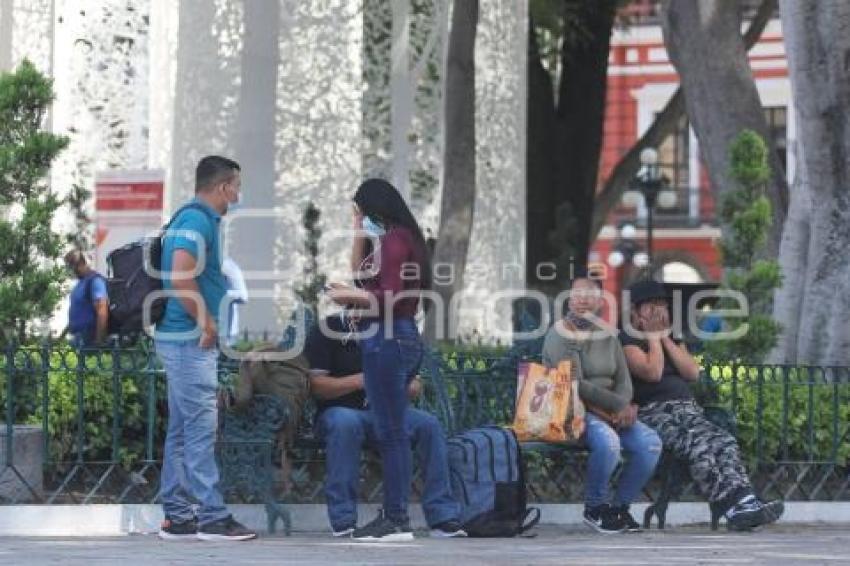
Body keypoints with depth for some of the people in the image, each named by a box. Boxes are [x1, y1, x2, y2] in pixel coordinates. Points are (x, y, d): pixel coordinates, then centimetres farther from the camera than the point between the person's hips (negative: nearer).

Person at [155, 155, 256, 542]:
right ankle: (213, 517, -8)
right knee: (201, 429, -9)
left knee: (182, 430, 10)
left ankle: (178, 517, 12)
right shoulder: (198, 220, -14)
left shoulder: (191, 218, 17)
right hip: (192, 339, -10)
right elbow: (181, 277, -26)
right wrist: (207, 322, -17)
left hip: (183, 338, 10)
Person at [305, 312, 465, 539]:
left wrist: (410, 387, -10)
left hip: (383, 413, 4)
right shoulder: (328, 331, -2)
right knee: (345, 422, -40)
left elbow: (414, 385, 15)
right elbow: (315, 385, -11)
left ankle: (443, 518, -19)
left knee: (429, 424, -21)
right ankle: (342, 522, -36)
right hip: (338, 412, -4)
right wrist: (361, 380, -18)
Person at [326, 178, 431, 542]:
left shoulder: (394, 240, -11)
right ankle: (392, 515, 12)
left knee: (390, 432, -9)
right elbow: (360, 272, 29)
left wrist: (350, 296, -8)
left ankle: (397, 521, -9)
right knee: (391, 432, 10)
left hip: (387, 340, -10)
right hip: (400, 339, 10)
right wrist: (360, 232, 23)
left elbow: (390, 297, -19)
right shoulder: (400, 239, 18)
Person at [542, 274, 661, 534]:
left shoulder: (608, 336, 15)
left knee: (650, 443, -17)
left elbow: (624, 381, 9)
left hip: (609, 412, 6)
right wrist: (618, 405, -17)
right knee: (608, 441, -35)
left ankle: (620, 505, 2)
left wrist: (620, 409, -13)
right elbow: (575, 385, -16)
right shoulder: (562, 335, -6)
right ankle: (594, 508, -11)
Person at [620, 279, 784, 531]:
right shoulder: (627, 340, 4)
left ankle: (746, 503, -42)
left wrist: (666, 338, 7)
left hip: (686, 408, 6)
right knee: (697, 445, -34)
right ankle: (734, 510, -45)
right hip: (651, 413, -6)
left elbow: (692, 372, 9)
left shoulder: (673, 338, 26)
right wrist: (653, 336, 0)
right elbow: (652, 372, -13)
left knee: (725, 442, -24)